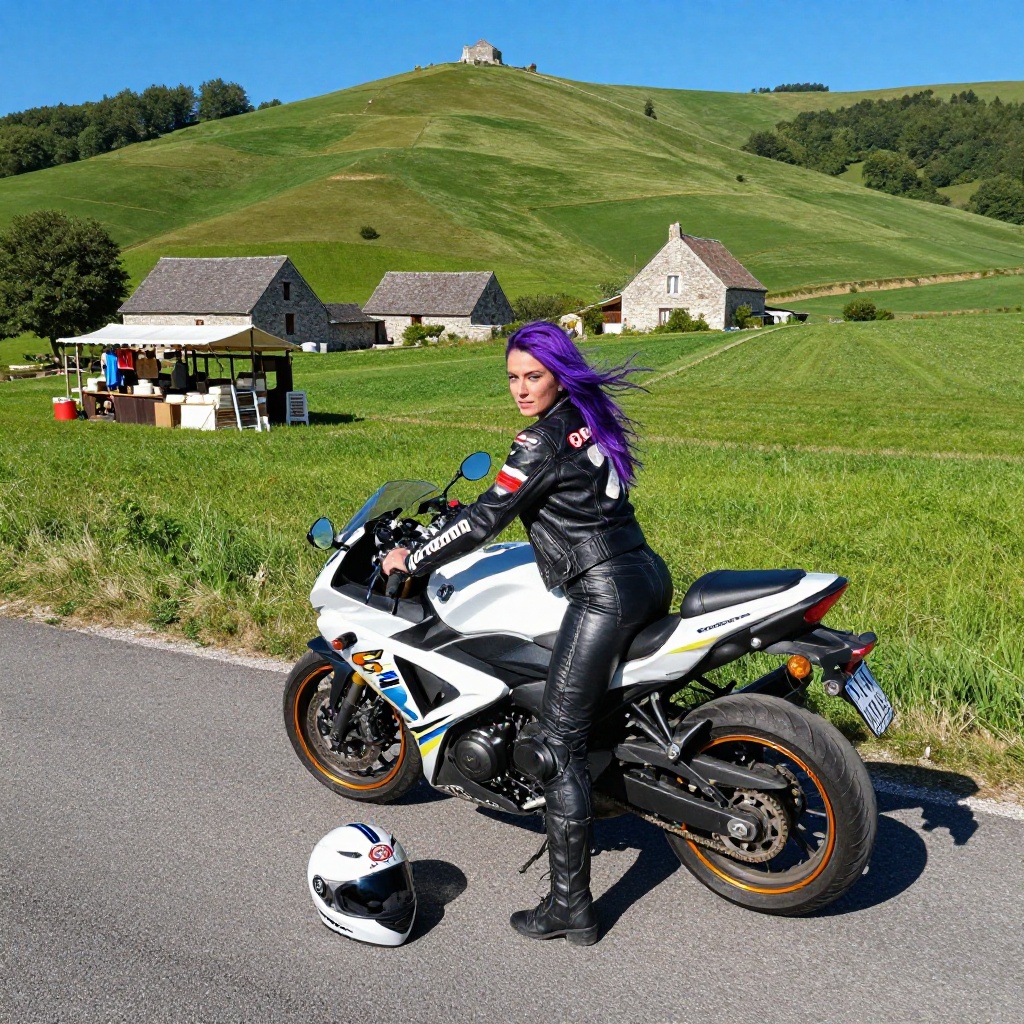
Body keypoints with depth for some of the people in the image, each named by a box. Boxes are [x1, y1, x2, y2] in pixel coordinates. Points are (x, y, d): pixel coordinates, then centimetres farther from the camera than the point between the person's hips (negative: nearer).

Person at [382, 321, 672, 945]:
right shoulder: (589, 419, 14)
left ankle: (570, 907, 0)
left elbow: (484, 522, -11)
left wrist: (412, 560, 1)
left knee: (560, 747, -5)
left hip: (605, 593, -10)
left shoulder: (543, 442, -12)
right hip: (649, 574, 10)